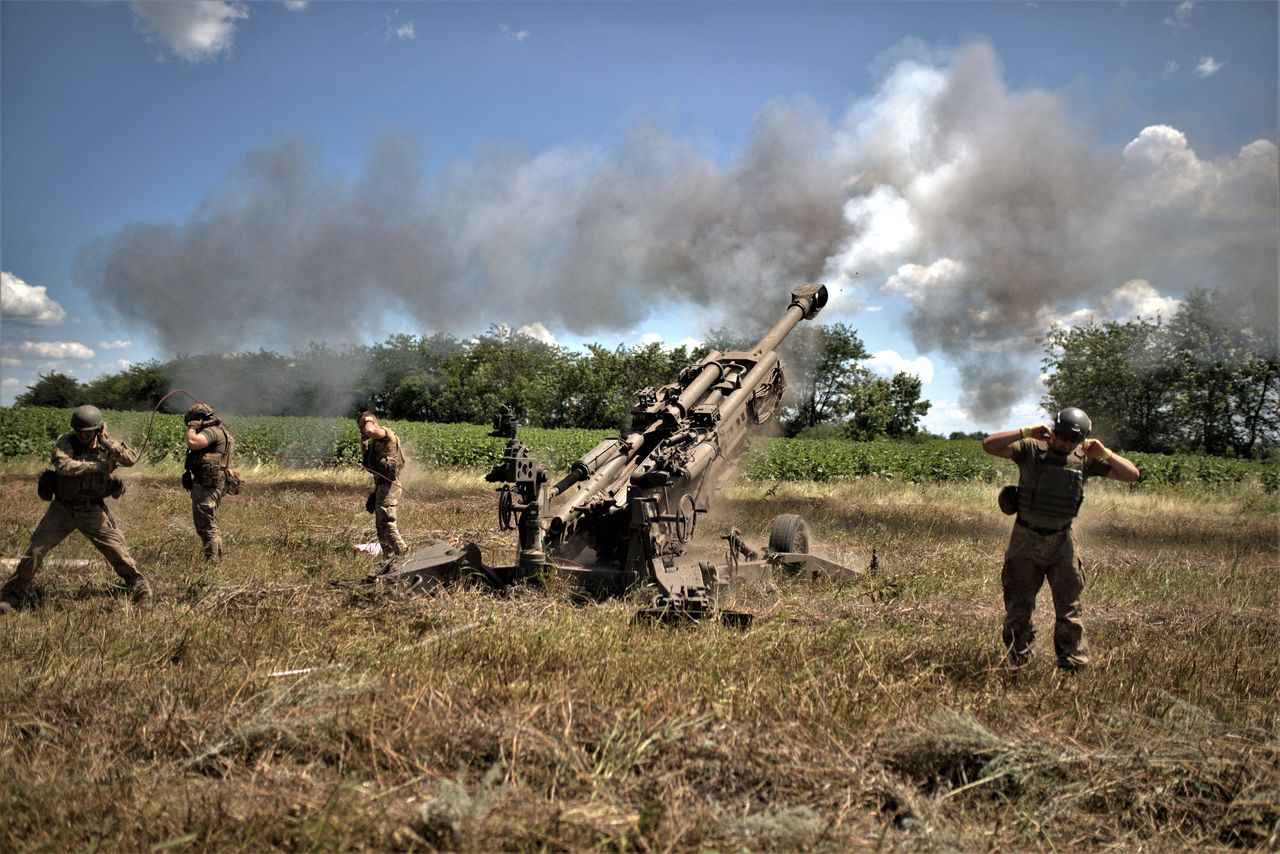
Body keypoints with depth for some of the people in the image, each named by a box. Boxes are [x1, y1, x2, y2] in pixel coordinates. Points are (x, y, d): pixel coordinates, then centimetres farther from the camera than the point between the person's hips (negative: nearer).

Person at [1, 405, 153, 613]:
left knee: (118, 552, -3)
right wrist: (99, 465, -26)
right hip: (63, 508, 0)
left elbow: (132, 459, -18)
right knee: (35, 550, -1)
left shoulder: (107, 445, -3)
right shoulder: (65, 442, -9)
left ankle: (140, 591, 13)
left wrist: (107, 442, -26)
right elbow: (63, 465, -28)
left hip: (93, 510, 0)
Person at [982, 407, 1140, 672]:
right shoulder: (1031, 449, -9)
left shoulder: (1086, 458, -2)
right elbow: (989, 445, -19)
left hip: (1062, 542, 1)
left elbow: (1131, 475, -2)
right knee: (1018, 609, 9)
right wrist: (1026, 432, -27)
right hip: (1025, 540, -1)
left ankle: (1074, 667, 11)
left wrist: (1105, 453, -17)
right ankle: (1018, 664, 26)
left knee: (1069, 608, 1)